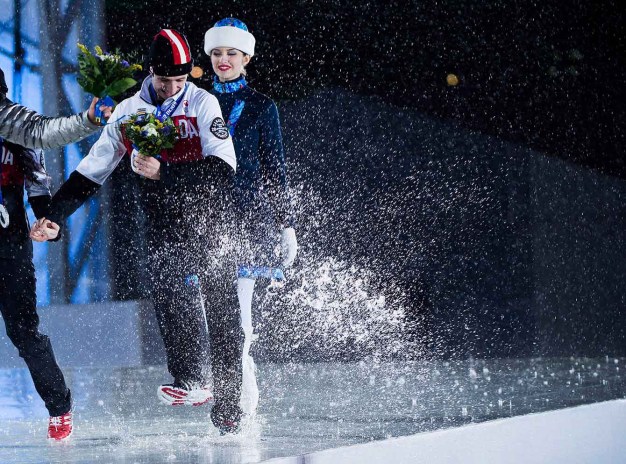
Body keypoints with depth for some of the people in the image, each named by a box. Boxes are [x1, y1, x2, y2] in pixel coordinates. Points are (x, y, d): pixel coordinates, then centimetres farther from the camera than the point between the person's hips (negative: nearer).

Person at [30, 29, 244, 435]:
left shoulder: (203, 103, -3)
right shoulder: (128, 112, 6)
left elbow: (223, 168, -13)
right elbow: (92, 171, 11)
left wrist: (163, 173, -22)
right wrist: (54, 215, 3)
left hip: (211, 218, -2)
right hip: (164, 222, 2)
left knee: (222, 310, -1)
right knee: (172, 290, -24)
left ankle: (229, 405, 7)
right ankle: (191, 381, -26)